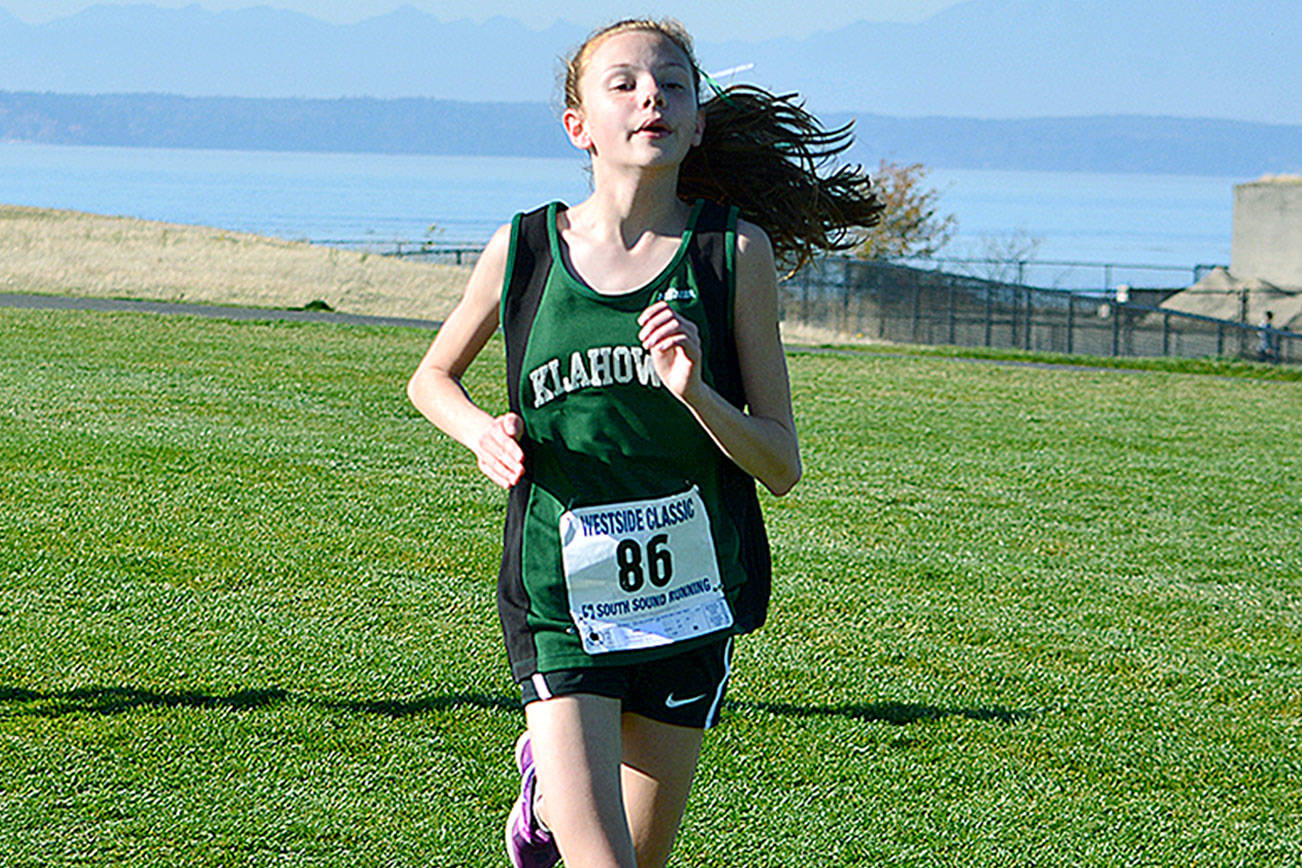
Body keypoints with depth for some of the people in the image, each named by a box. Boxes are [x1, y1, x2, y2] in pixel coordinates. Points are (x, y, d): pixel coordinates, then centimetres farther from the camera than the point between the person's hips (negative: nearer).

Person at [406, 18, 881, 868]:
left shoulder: (736, 252, -6)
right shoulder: (523, 249, -3)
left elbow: (782, 466, -4)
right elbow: (432, 376, 16)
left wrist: (694, 390, -22)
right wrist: (483, 430, -5)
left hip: (691, 595, 1)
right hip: (559, 597, -1)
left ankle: (552, 774, 46)